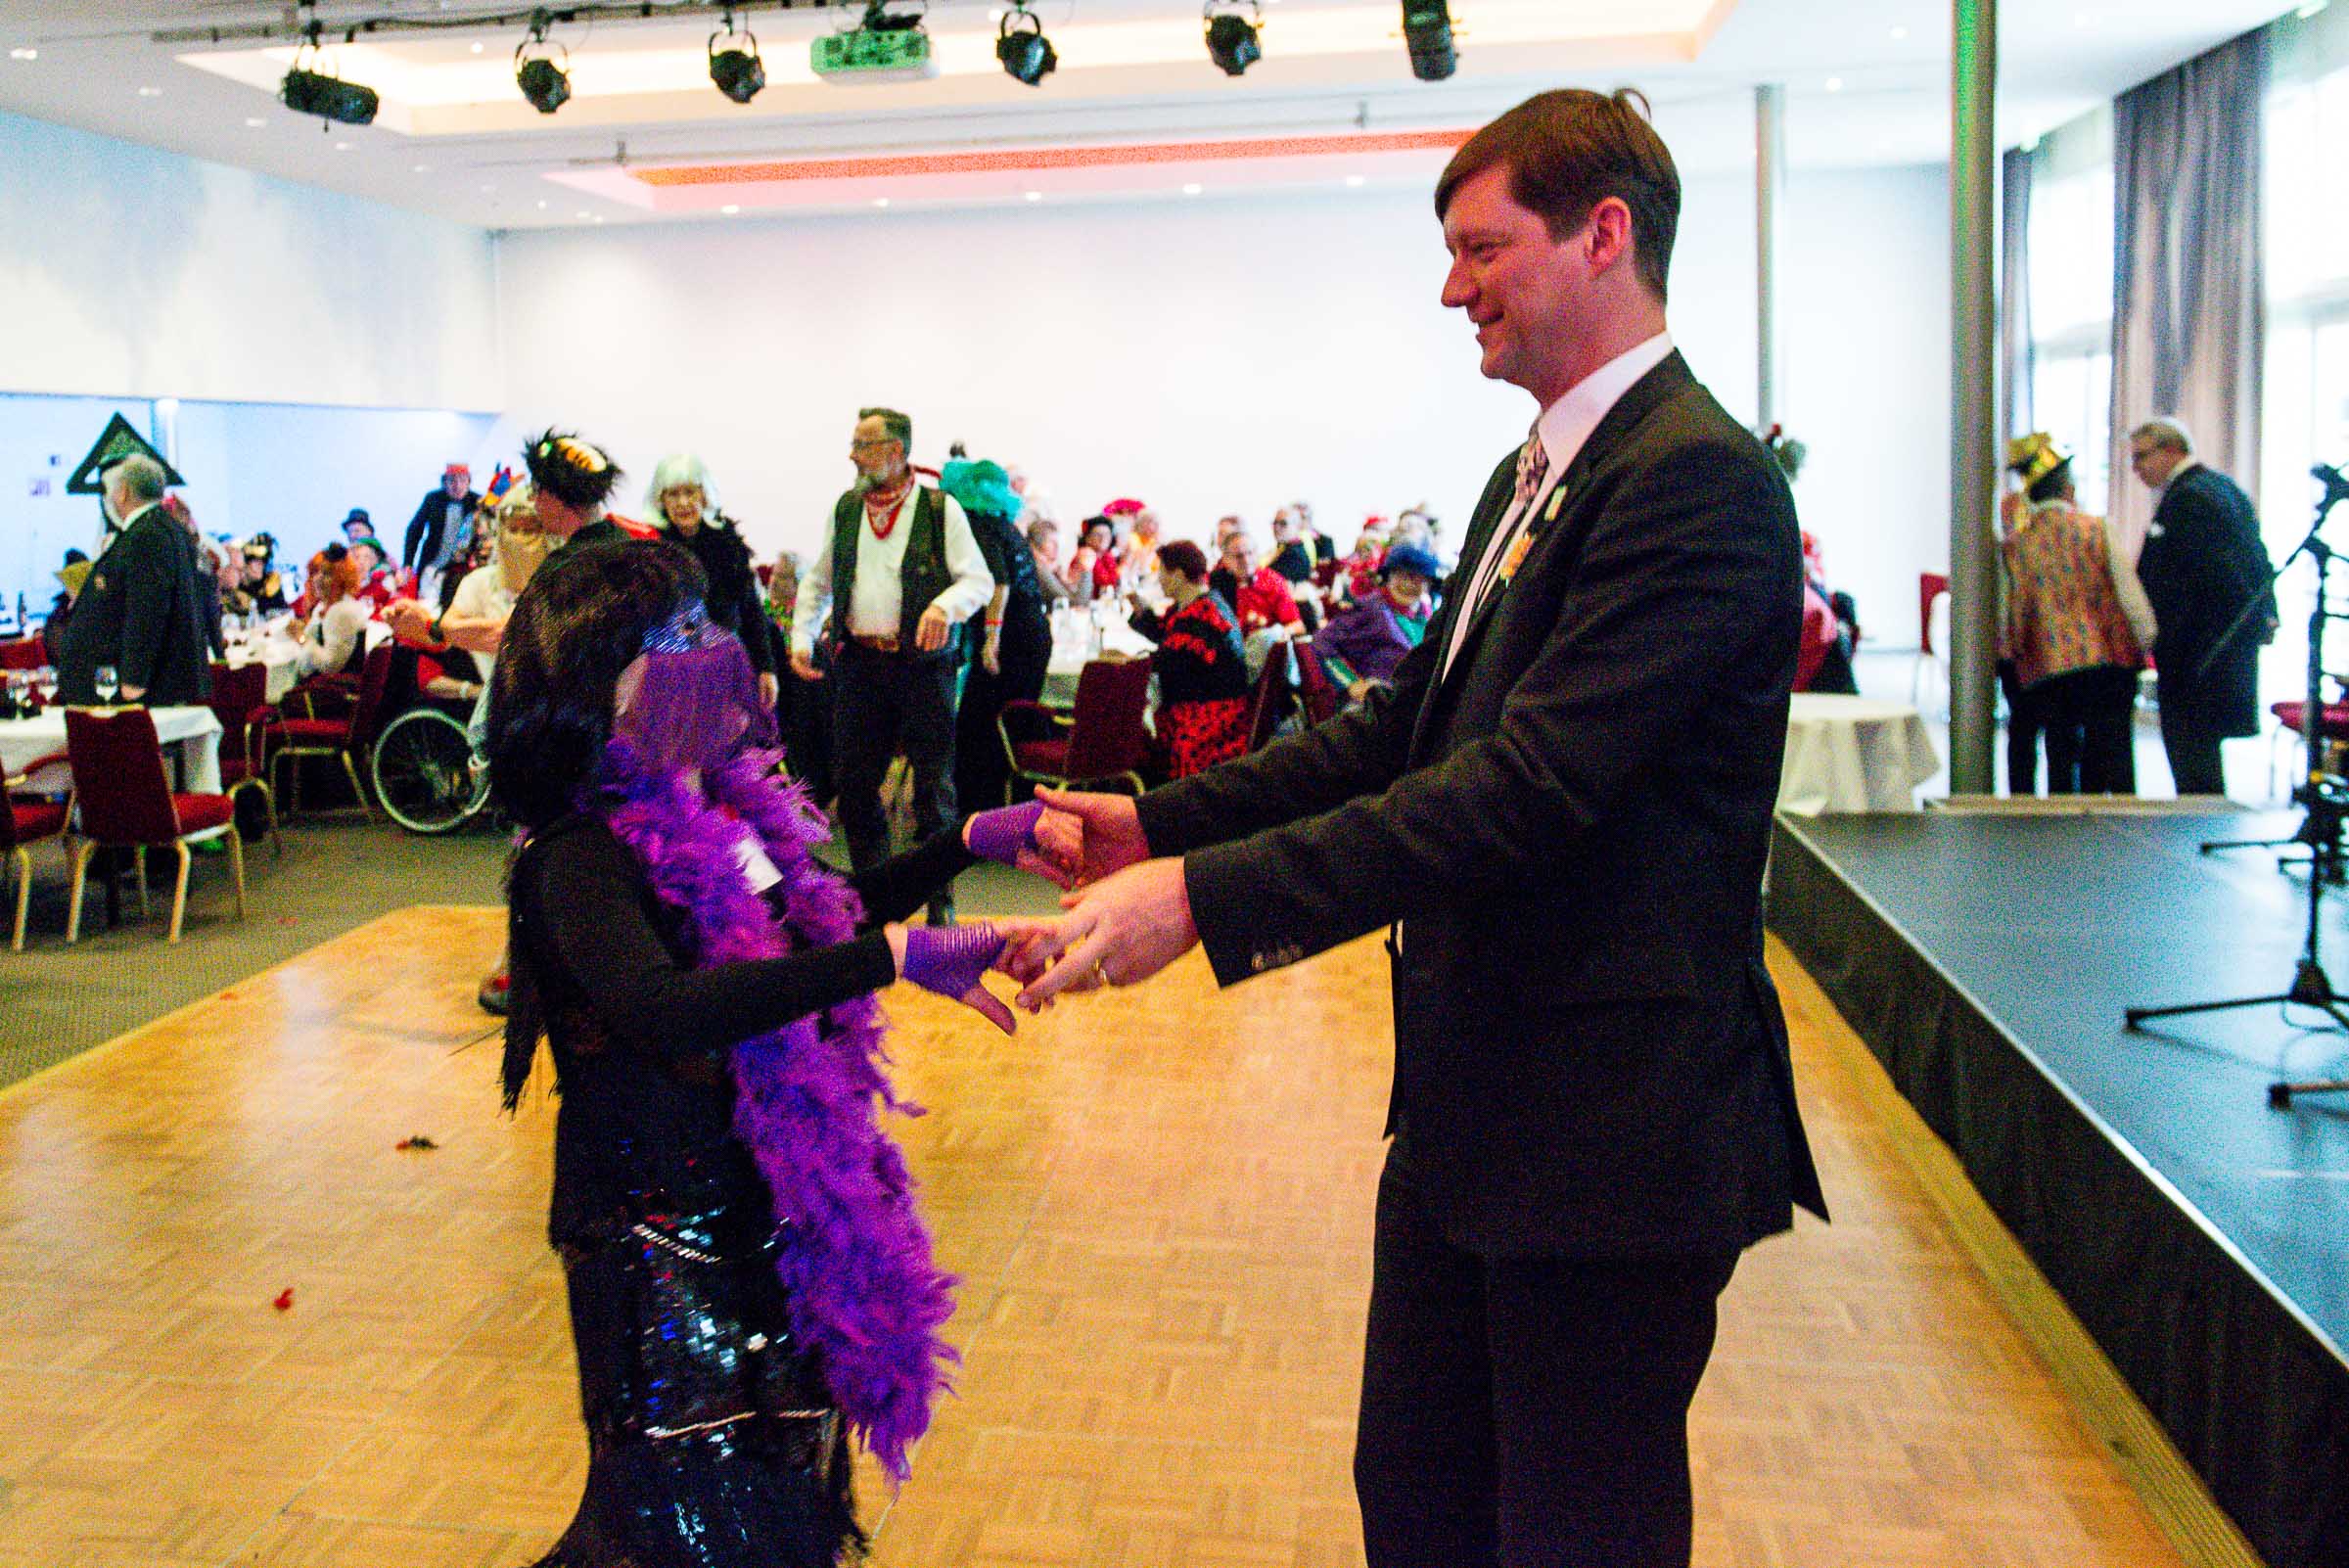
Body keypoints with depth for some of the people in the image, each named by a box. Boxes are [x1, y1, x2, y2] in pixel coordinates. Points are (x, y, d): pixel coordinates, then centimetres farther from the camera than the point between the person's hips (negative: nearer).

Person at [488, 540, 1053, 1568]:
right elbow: (663, 1010, -39)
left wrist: (970, 843, 12)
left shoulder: (724, 808, 4)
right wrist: (895, 957, -42)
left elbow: (823, 918, 21)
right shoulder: (580, 857, -21)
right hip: (663, 1244, -8)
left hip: (768, 1217, 8)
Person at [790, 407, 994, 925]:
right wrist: (802, 638, 8)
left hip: (924, 663, -4)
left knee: (933, 786, -1)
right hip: (859, 661, 4)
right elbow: (816, 583, 20)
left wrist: (944, 606, -23)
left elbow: (979, 580, -3)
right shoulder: (845, 509, 11)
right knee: (853, 780, 6)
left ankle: (939, 900, 10)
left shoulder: (941, 509, -2)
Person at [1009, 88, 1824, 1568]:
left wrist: (1208, 896, -29)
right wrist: (1161, 824, 3)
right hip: (1474, 1109, 10)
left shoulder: (1698, 478, -18)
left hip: (1610, 1127, -9)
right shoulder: (1537, 476, 14)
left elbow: (1527, 783, -27)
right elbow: (1406, 727, 13)